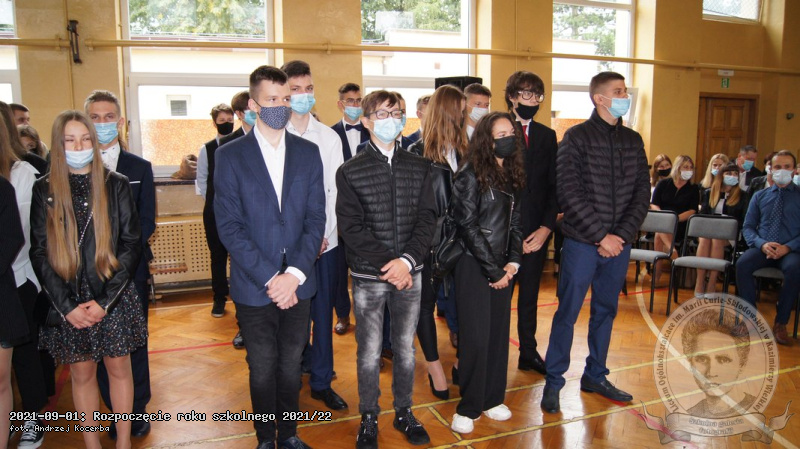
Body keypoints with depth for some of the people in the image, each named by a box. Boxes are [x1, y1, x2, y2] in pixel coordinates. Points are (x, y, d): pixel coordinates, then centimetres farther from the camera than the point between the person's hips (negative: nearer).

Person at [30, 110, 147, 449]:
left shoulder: (115, 185, -2)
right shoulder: (44, 190, 1)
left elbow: (131, 244, -4)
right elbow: (40, 253, 0)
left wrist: (104, 300, -11)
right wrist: (67, 305, -9)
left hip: (113, 299, -1)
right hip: (66, 304, 1)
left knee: (118, 369, 10)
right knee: (81, 374, 11)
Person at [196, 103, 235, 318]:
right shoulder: (206, 149, 2)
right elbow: (201, 179, 9)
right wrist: (212, 201, 3)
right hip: (214, 211, 1)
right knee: (218, 255, 9)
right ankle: (219, 298, 20)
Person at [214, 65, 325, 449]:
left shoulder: (308, 152, 5)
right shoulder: (230, 155, -3)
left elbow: (315, 218, 0)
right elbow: (229, 226, -9)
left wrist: (295, 273, -11)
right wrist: (270, 278, -15)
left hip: (297, 284, 2)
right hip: (253, 286, -2)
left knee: (291, 366, 14)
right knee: (262, 369, 11)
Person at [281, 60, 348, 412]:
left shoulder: (329, 137, 4)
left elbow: (336, 190, 2)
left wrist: (323, 234, -8)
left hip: (325, 240, 2)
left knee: (322, 311, 8)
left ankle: (322, 381, 21)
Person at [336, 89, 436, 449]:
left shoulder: (418, 167, 5)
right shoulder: (350, 172, -3)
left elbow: (427, 218, 0)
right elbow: (351, 227, -8)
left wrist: (407, 261, -13)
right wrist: (387, 264, -16)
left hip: (409, 273, 2)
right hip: (369, 276, -2)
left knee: (405, 347, 14)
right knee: (369, 352, 8)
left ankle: (403, 412, 32)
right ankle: (369, 418, 27)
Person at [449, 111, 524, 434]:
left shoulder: (512, 175, 9)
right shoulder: (470, 175, -11)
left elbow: (516, 223, 12)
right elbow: (468, 226, -14)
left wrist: (512, 263, -1)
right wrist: (492, 270, -12)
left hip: (502, 267, 6)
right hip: (474, 265, -6)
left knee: (499, 333, 11)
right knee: (476, 337, -2)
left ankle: (492, 399, 26)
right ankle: (468, 407, 13)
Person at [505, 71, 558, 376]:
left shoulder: (547, 136, 10)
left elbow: (554, 186, 8)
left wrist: (546, 228, -4)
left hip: (537, 231, 4)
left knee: (530, 293, 14)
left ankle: (529, 353, 27)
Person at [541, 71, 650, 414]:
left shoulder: (633, 140, 10)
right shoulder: (576, 137, -5)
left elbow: (642, 192, 7)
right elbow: (568, 192, -12)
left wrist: (623, 235, -6)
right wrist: (600, 235, -14)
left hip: (619, 244, 5)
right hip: (582, 242, -5)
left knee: (606, 311, 14)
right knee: (568, 312, 0)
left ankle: (595, 376, 29)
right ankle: (553, 381, 13)